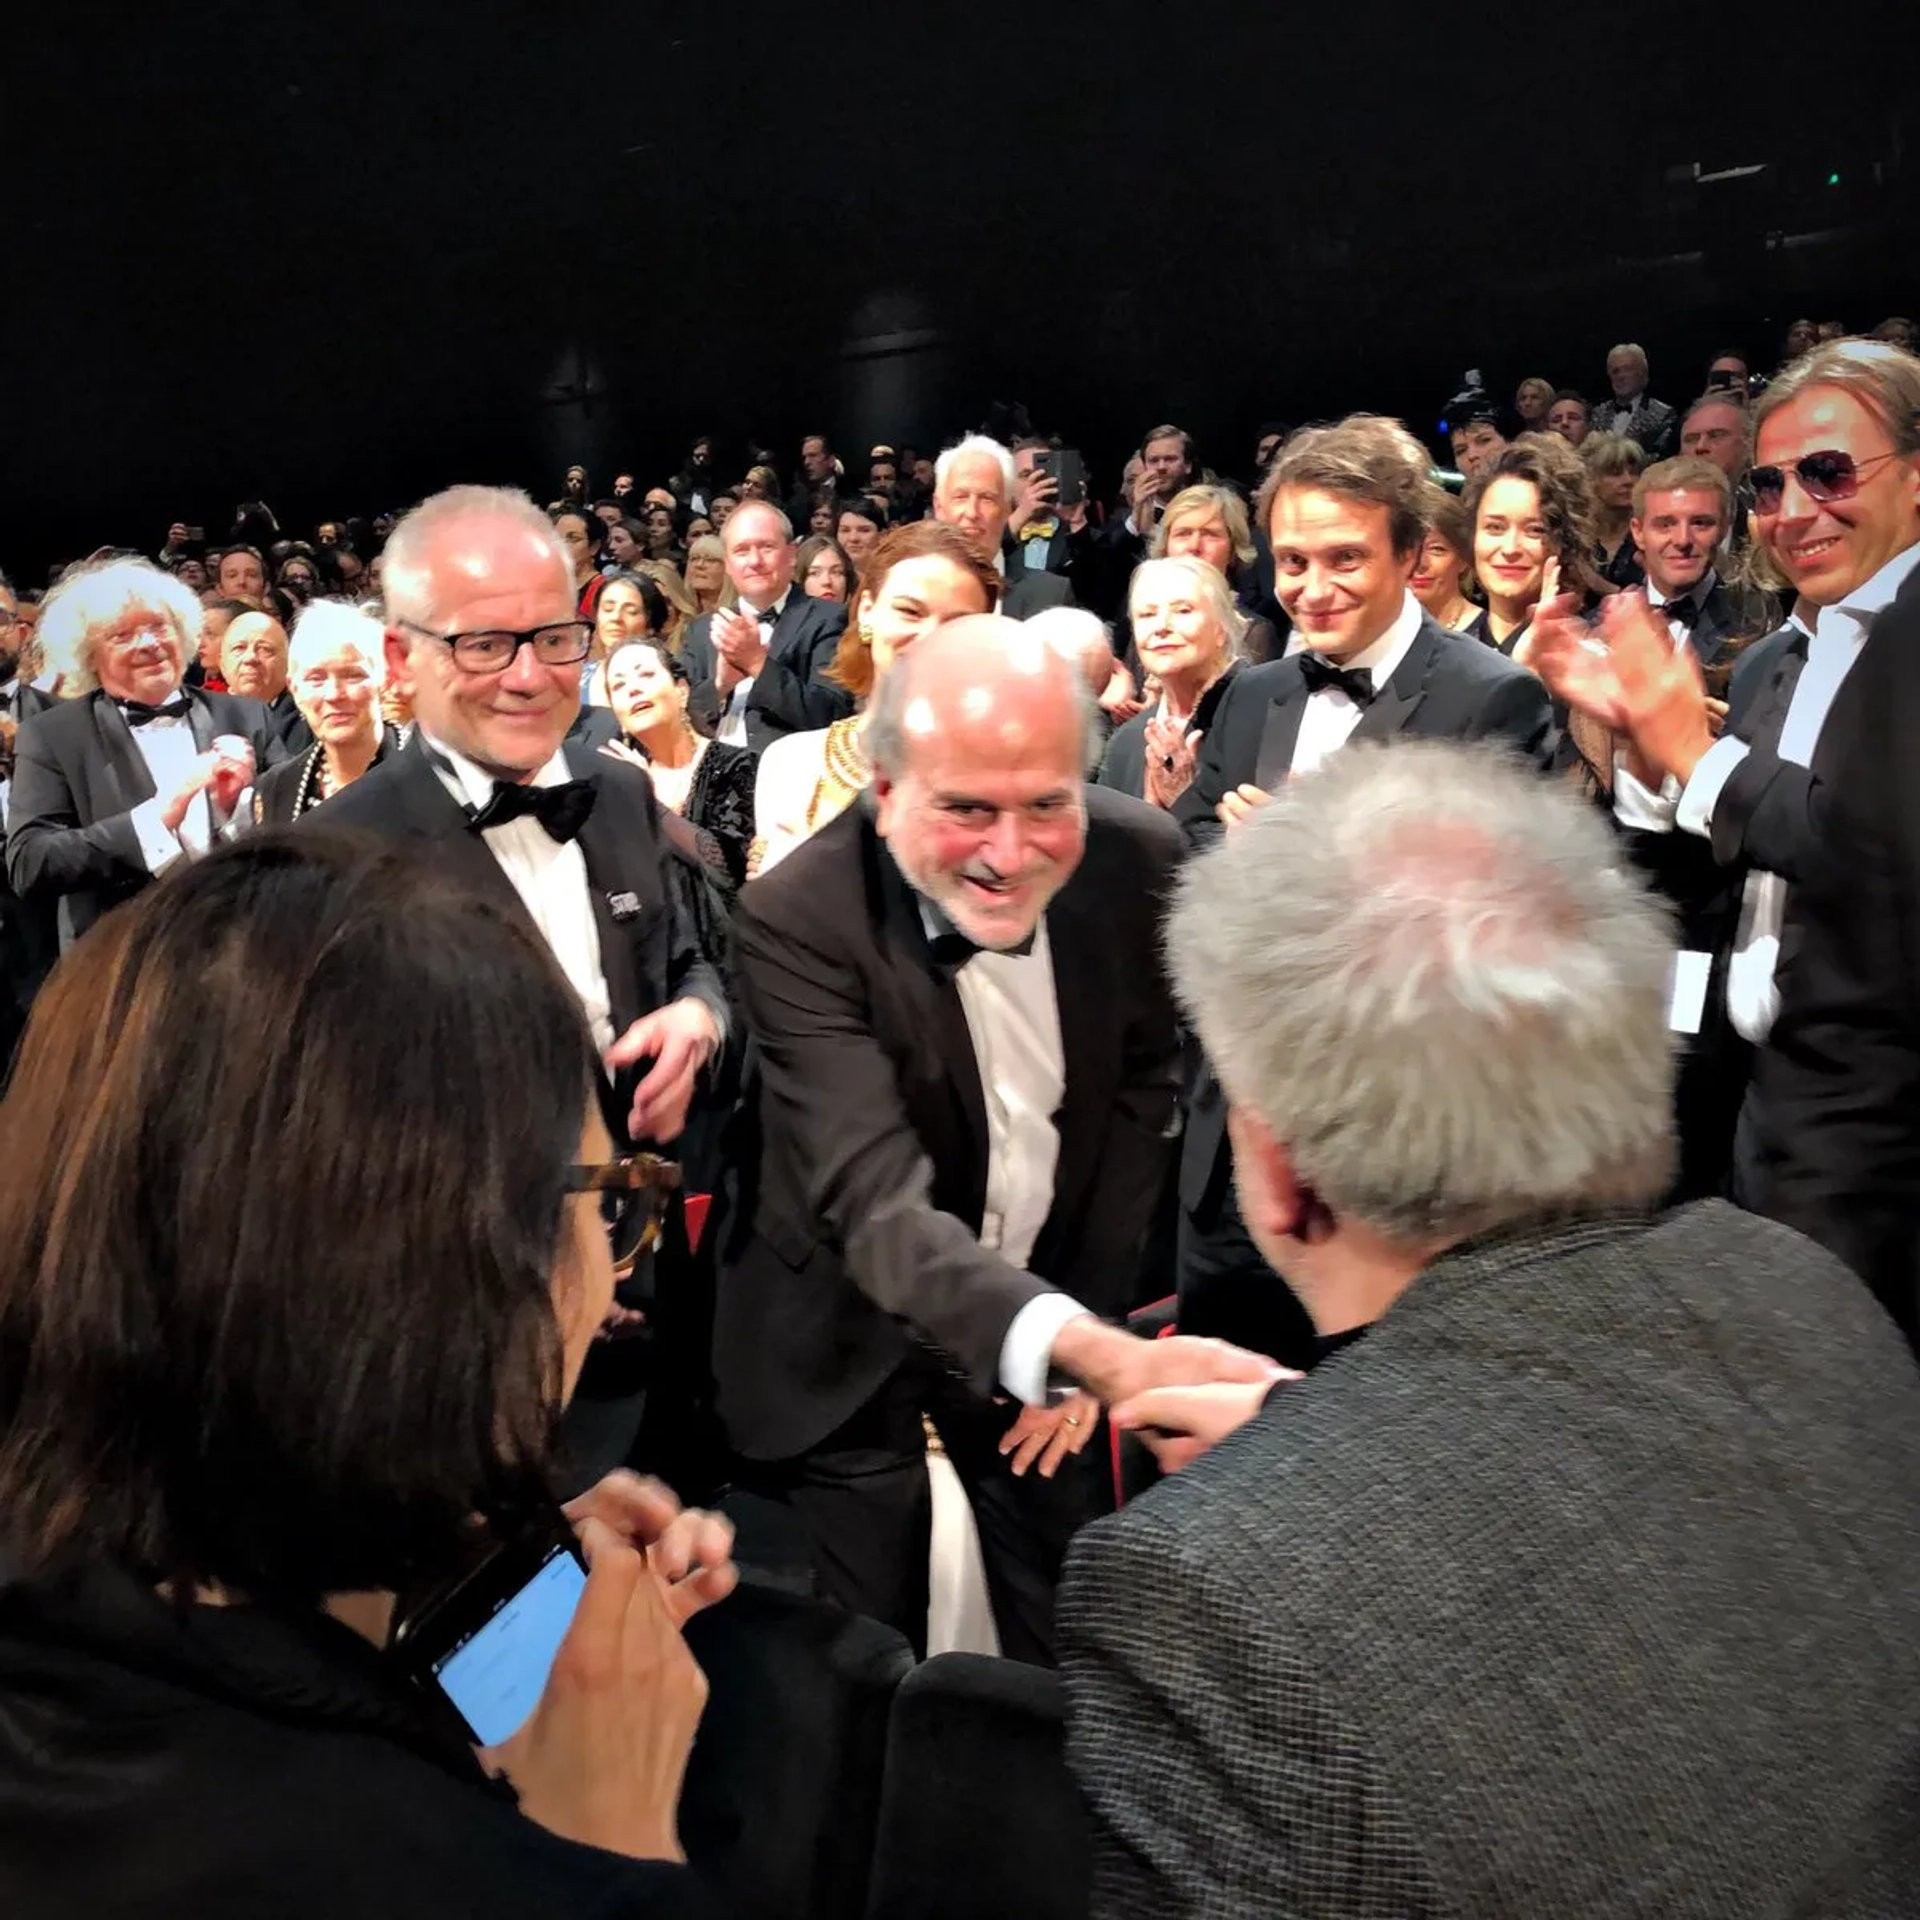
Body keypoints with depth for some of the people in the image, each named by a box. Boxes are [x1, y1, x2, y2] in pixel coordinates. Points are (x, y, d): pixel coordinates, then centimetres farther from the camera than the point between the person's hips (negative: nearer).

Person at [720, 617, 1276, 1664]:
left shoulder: (1138, 859, -15)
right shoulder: (798, 918, -29)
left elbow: (1141, 1086, 1)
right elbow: (875, 1199, -40)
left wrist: (1095, 1326, -4)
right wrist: (1084, 1347, -57)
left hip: (1063, 1303, 4)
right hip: (847, 1338, -3)